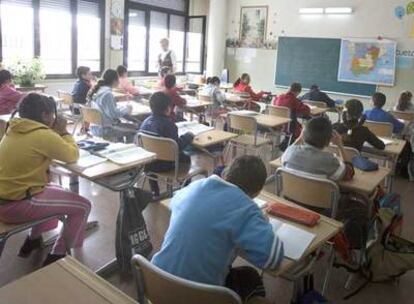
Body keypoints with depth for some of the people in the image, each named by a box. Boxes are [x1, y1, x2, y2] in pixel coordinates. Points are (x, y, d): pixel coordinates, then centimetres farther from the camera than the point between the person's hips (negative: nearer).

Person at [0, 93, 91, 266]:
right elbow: (72, 155, -9)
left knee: (57, 191, 30)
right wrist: (64, 132, 2)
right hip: (16, 206, -9)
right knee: (83, 206, -2)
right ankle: (57, 256, 7)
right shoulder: (43, 135, -18)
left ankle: (33, 240, 33)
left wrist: (56, 133, 10)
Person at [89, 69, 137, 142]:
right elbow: (113, 114, -25)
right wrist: (126, 109, -9)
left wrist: (124, 108, 10)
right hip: (103, 129, -10)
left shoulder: (99, 90, 8)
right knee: (134, 129, -2)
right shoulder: (107, 94, -20)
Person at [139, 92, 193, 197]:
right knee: (186, 159, 20)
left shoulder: (146, 121, -2)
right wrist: (188, 136, -3)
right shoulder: (168, 124, -21)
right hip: (163, 165, -5)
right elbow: (177, 147, -22)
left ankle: (154, 192, 42)